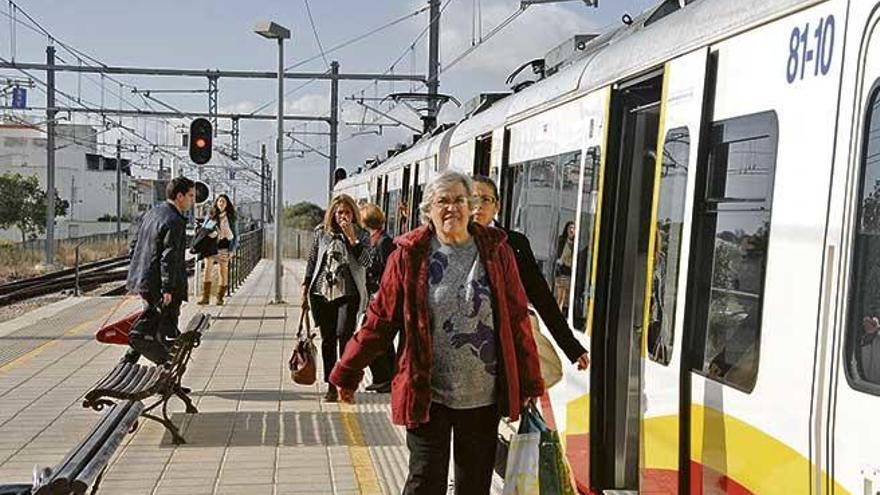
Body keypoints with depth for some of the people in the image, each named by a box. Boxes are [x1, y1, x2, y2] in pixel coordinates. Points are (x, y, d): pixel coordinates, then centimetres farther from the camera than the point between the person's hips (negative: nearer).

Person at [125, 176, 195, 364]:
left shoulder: (151, 213, 12)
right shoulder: (175, 222, -18)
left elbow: (134, 245, 18)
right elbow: (169, 257, -23)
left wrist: (137, 275, 23)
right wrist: (168, 289, -22)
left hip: (142, 278, 9)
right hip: (158, 283, -9)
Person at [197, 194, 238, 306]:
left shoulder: (230, 217, 7)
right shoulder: (210, 216, 8)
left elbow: (235, 234, 10)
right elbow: (203, 229, 13)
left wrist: (232, 248, 2)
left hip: (223, 248, 0)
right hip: (210, 247, 0)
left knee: (223, 272, 1)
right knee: (207, 270, -8)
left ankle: (220, 298, 8)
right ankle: (205, 297, -8)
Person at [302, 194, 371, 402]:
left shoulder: (361, 235, 3)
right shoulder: (321, 232, 9)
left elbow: (365, 262, -12)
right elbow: (312, 260, 15)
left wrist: (351, 237, -18)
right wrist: (305, 288, 12)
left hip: (348, 293, -3)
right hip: (322, 293, 3)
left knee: (344, 335, -16)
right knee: (327, 339, 7)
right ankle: (331, 385, 16)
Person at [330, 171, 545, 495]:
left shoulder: (495, 250, 0)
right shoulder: (409, 255, -5)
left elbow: (517, 319, 3)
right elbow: (380, 319, -1)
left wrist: (530, 382, 5)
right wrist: (347, 372, 0)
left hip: (484, 396, 2)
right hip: (428, 394, -2)